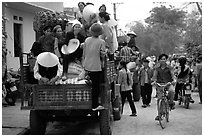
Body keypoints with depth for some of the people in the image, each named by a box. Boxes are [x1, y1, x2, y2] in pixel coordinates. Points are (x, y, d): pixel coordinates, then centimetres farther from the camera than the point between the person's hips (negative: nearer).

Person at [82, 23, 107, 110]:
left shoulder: (87, 40, 2)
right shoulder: (101, 42, -11)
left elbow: (84, 54, 9)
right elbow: (102, 55, -8)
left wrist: (84, 64, 19)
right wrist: (105, 52, 13)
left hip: (87, 66, 5)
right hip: (96, 67, -5)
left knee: (95, 85, 17)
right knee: (96, 86, 3)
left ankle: (95, 104, 23)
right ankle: (95, 105, 8)